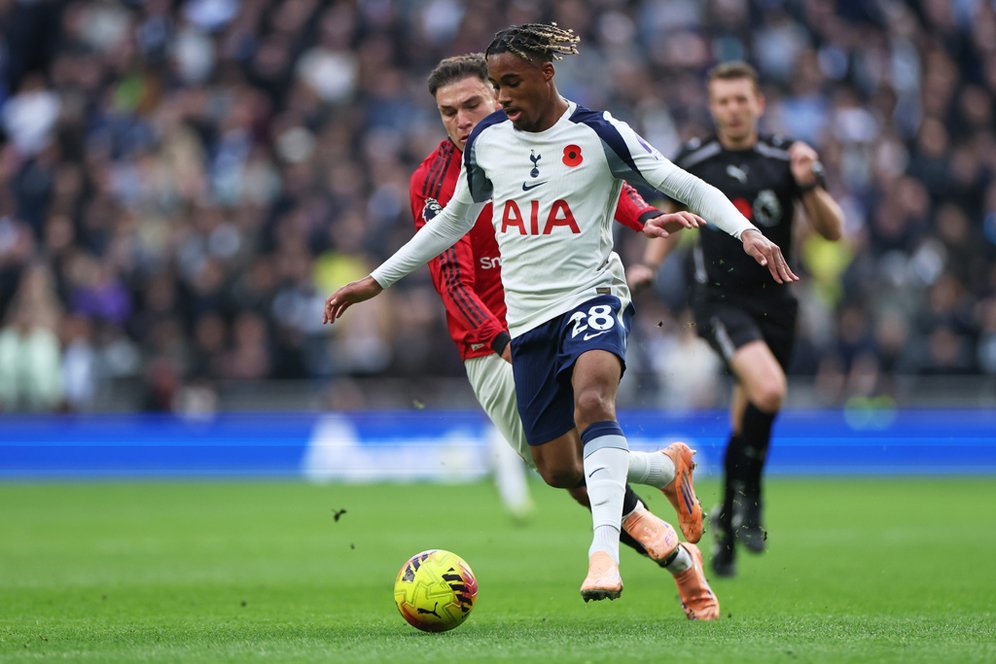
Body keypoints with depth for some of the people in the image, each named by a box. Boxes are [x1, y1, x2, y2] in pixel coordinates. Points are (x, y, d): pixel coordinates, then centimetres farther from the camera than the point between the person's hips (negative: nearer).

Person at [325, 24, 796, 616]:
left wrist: (747, 232, -23)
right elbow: (453, 221, 24)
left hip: (592, 298, -6)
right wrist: (376, 281, 24)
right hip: (527, 318, 6)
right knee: (558, 468, 5)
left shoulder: (598, 133, -6)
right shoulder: (486, 141, 9)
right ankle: (678, 554, 25)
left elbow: (690, 189, -6)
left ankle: (605, 554, -48)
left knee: (592, 400, -36)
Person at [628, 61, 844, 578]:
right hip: (719, 299, -2)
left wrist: (809, 186, -19)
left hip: (773, 300, 2)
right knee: (768, 389, -27)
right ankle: (747, 496, -8)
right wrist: (650, 264, 6)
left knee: (748, 422, 8)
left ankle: (727, 520, 29)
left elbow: (832, 231, -3)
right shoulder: (694, 160, 1)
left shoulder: (786, 158, -1)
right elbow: (674, 213, 20)